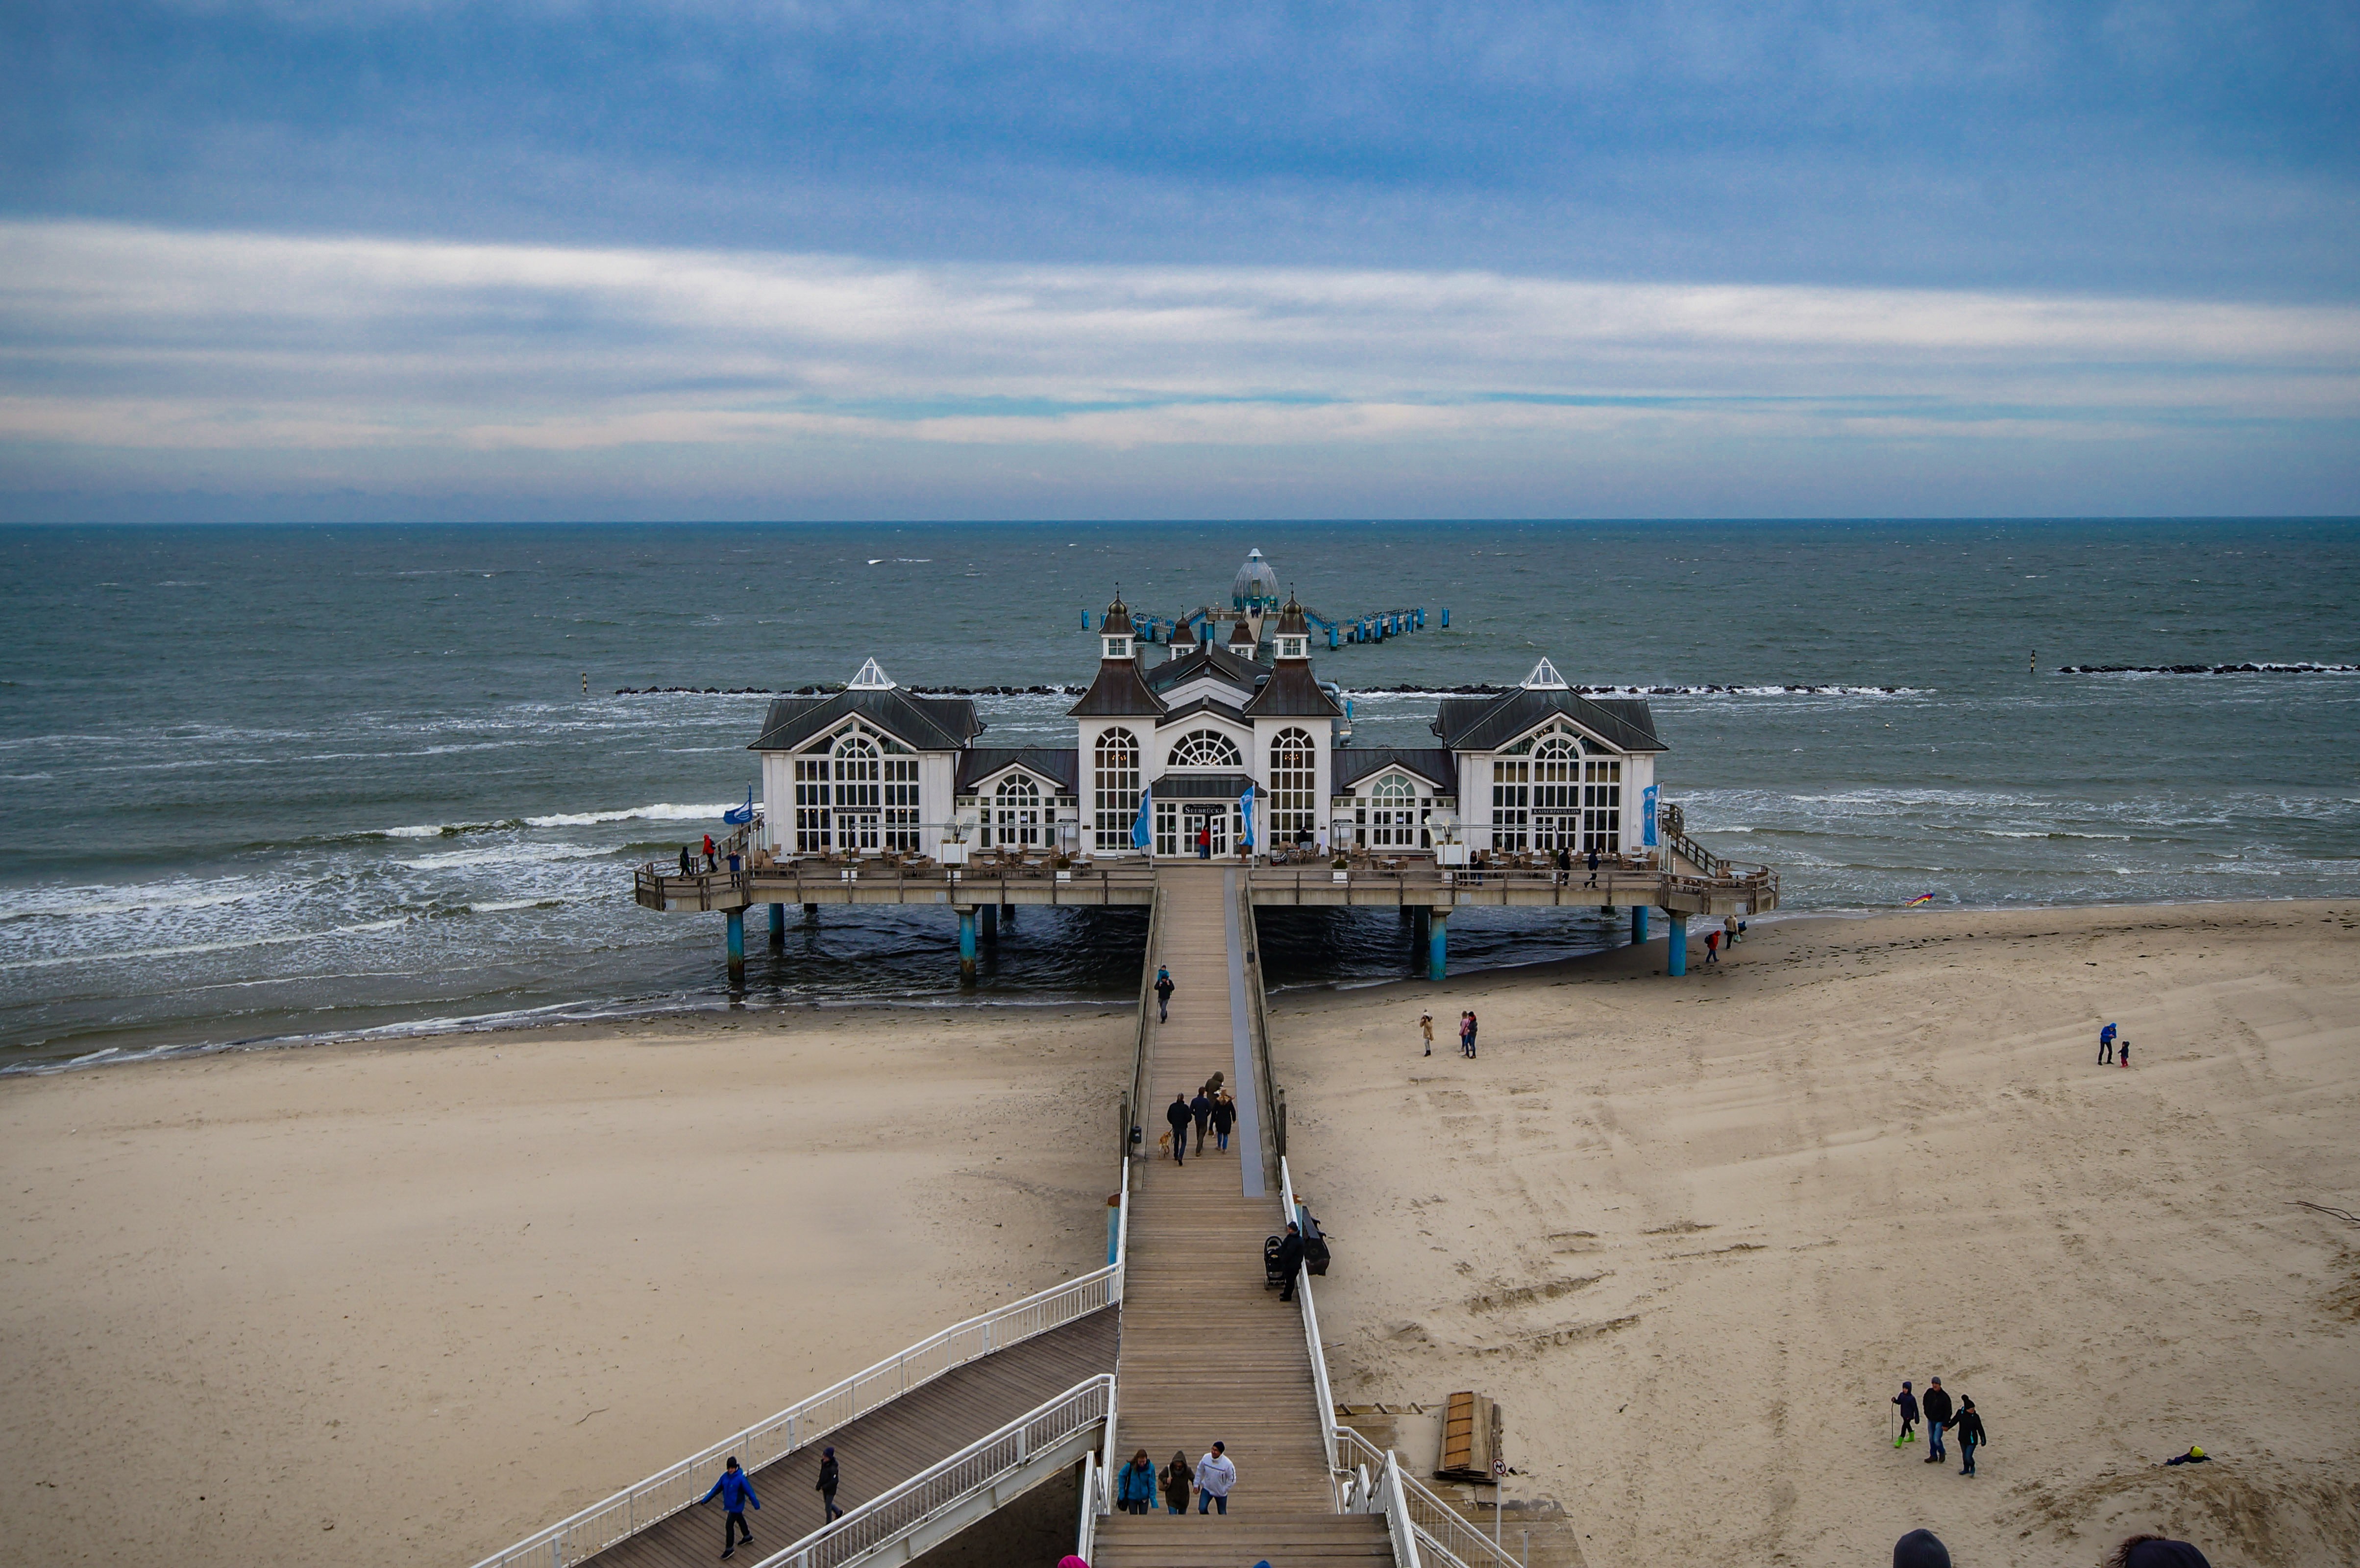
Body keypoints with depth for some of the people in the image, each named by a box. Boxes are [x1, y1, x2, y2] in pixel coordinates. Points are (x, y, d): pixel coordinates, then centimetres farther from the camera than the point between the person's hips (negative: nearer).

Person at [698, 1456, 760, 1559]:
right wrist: (706, 1499, 0)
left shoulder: (740, 1478, -26)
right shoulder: (725, 1476, -6)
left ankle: (729, 1548, 9)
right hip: (729, 1504, 7)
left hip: (737, 1506, -7)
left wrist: (756, 1504, -11)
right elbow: (717, 1488, 2)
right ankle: (747, 1537, 51)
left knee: (729, 1525, -5)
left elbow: (749, 1491, -19)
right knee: (740, 1519, 27)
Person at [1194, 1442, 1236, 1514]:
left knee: (1222, 1514, 11)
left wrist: (1224, 1490, -13)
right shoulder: (1206, 1458, -17)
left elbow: (1232, 1479, -13)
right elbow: (1200, 1471, 1)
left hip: (1221, 1493, -2)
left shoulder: (1227, 1464, -26)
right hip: (1207, 1489, 2)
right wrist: (1196, 1485, 4)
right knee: (1202, 1509, -12)